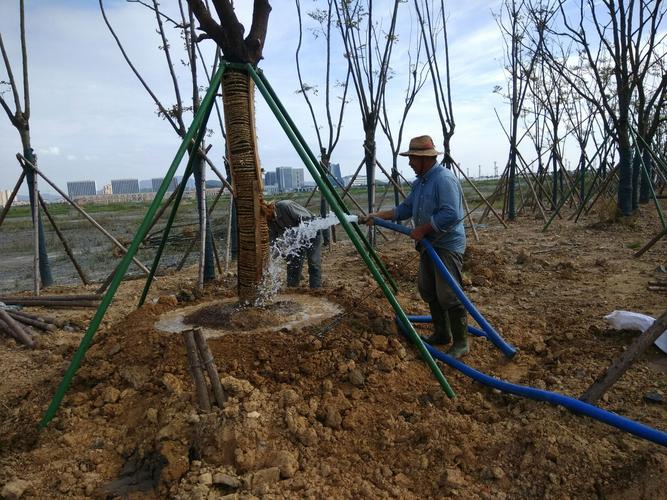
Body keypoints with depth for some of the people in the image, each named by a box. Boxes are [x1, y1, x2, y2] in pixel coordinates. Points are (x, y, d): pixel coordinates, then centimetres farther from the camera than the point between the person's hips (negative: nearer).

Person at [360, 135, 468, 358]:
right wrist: (377, 216, 6)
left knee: (448, 295, -9)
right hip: (428, 245, 10)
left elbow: (451, 215, -26)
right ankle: (441, 333, 28)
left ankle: (461, 343, 5)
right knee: (427, 290, 14)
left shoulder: (444, 179, -18)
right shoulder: (420, 181, 12)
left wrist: (423, 229, -19)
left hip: (447, 245, -10)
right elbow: (405, 209, 15)